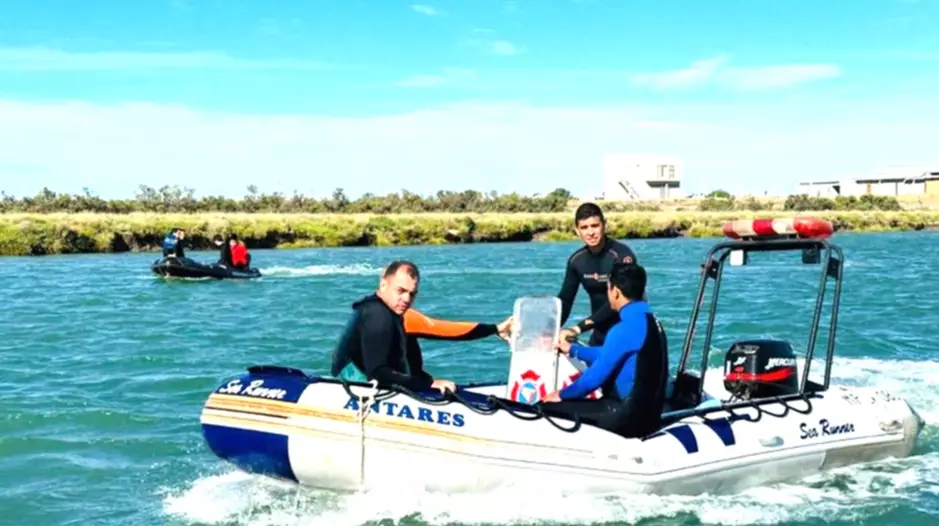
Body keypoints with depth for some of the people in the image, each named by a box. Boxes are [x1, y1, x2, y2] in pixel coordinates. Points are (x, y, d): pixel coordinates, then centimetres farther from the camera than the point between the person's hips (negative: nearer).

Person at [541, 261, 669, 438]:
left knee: (547, 408, -9)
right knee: (573, 402, 25)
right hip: (647, 411, 10)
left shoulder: (626, 328, -19)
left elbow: (596, 375, -15)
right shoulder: (649, 321, 10)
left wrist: (563, 394, 2)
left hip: (628, 416, -10)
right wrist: (572, 349, 36)